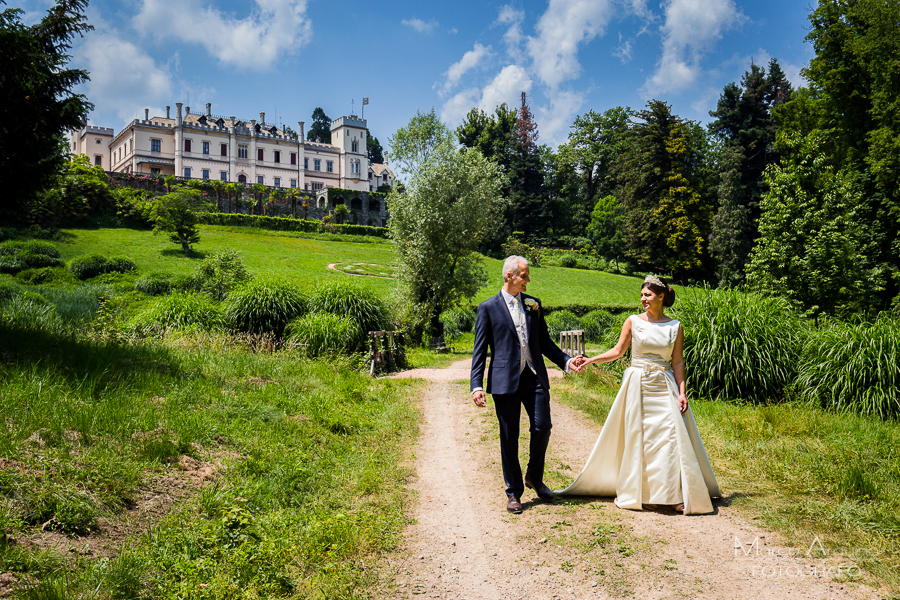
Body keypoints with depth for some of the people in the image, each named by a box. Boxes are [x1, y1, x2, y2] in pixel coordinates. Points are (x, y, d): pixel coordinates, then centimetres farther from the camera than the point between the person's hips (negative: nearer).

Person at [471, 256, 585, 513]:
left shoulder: (533, 304, 12)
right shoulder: (488, 308, 0)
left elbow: (544, 342, 18)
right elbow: (480, 350, -2)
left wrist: (566, 360, 5)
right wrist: (476, 385, -9)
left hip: (534, 378, 3)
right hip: (505, 381, -3)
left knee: (542, 427, -3)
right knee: (509, 438, 4)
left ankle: (534, 477, 25)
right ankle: (514, 492, 19)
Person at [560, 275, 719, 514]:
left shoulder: (675, 327, 3)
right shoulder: (634, 322, 2)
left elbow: (678, 362, 2)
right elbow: (618, 351, 5)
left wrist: (682, 392, -5)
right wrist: (590, 360, -5)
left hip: (665, 387, 0)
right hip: (639, 387, 0)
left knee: (671, 437, -5)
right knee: (640, 438, 3)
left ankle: (675, 494, 3)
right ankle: (644, 492, 14)